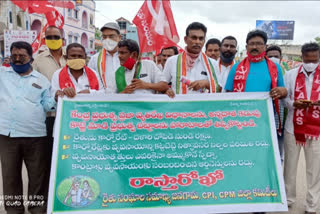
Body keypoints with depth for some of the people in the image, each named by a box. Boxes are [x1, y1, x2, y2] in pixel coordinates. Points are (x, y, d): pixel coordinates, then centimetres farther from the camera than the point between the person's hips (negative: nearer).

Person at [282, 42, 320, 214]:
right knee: (290, 165, 11)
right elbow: (283, 98, 3)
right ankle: (288, 199, 28)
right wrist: (293, 104, -17)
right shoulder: (290, 74, 4)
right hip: (293, 128, 1)